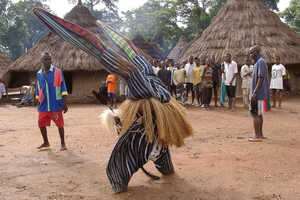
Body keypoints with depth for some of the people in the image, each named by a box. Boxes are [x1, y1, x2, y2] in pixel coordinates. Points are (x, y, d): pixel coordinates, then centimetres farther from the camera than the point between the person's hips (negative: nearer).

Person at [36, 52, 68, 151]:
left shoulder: (57, 71, -5)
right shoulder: (39, 74, 9)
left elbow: (63, 88, -5)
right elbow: (38, 89, 18)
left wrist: (64, 103, -9)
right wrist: (38, 104, 16)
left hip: (56, 104, -4)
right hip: (43, 105, 4)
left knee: (60, 124, 1)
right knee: (41, 124, 7)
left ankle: (63, 143, 16)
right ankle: (46, 142, 28)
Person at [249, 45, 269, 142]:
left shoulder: (260, 62, -15)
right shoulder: (258, 62, 16)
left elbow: (261, 78, -22)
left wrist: (255, 93, -24)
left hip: (258, 94, -10)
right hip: (259, 94, 10)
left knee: (255, 114, -7)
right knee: (258, 114, 15)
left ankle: (257, 136, -3)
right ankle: (260, 134, 22)